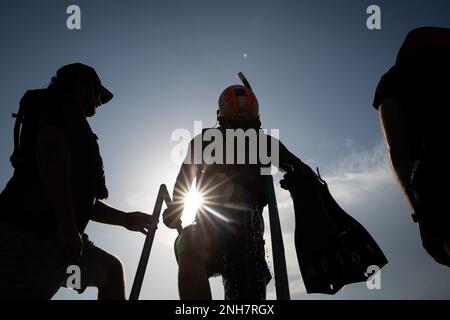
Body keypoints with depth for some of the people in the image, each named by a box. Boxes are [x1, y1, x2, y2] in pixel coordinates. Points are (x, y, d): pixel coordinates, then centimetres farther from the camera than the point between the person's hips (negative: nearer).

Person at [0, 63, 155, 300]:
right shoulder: (59, 102, 4)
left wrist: (125, 219, 35)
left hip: (50, 234, 10)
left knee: (110, 270, 19)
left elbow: (79, 197, 32)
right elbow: (51, 150, -18)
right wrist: (68, 225, -24)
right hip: (29, 233, -10)